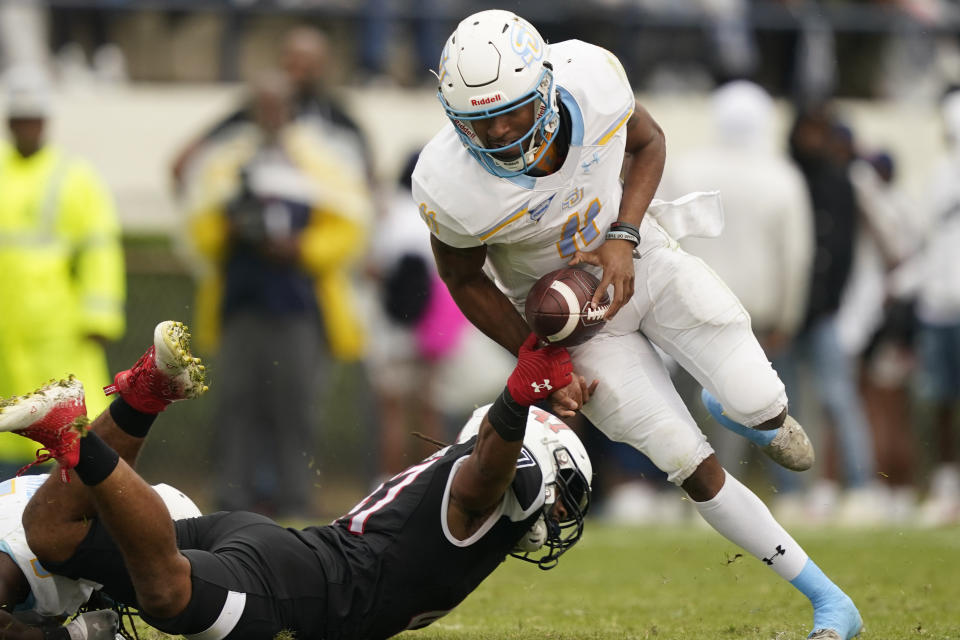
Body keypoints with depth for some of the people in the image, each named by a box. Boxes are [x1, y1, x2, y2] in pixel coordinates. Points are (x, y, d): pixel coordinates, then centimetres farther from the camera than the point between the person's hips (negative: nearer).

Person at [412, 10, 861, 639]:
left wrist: (623, 239, -20)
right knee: (696, 470, -6)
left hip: (639, 259, 2)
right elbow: (466, 280, -11)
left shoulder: (593, 76, -29)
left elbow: (648, 142, -5)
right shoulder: (451, 187, -33)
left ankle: (737, 409, 35)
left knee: (763, 407, -6)